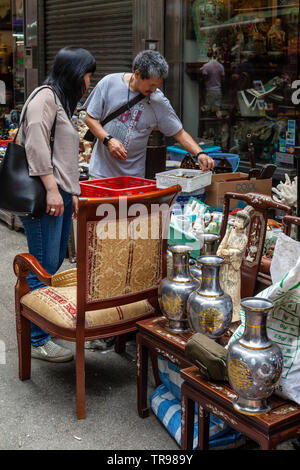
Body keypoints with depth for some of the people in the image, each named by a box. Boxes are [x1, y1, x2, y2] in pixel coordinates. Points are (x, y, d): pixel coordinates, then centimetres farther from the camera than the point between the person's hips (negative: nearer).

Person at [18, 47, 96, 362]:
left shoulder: (61, 101, 26)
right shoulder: (45, 96, -6)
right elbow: (36, 144, -18)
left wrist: (73, 193, 21)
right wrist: (52, 189, -21)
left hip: (59, 194, 10)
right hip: (43, 195, -10)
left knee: (55, 263, 14)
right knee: (43, 268, -7)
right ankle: (37, 341, 0)